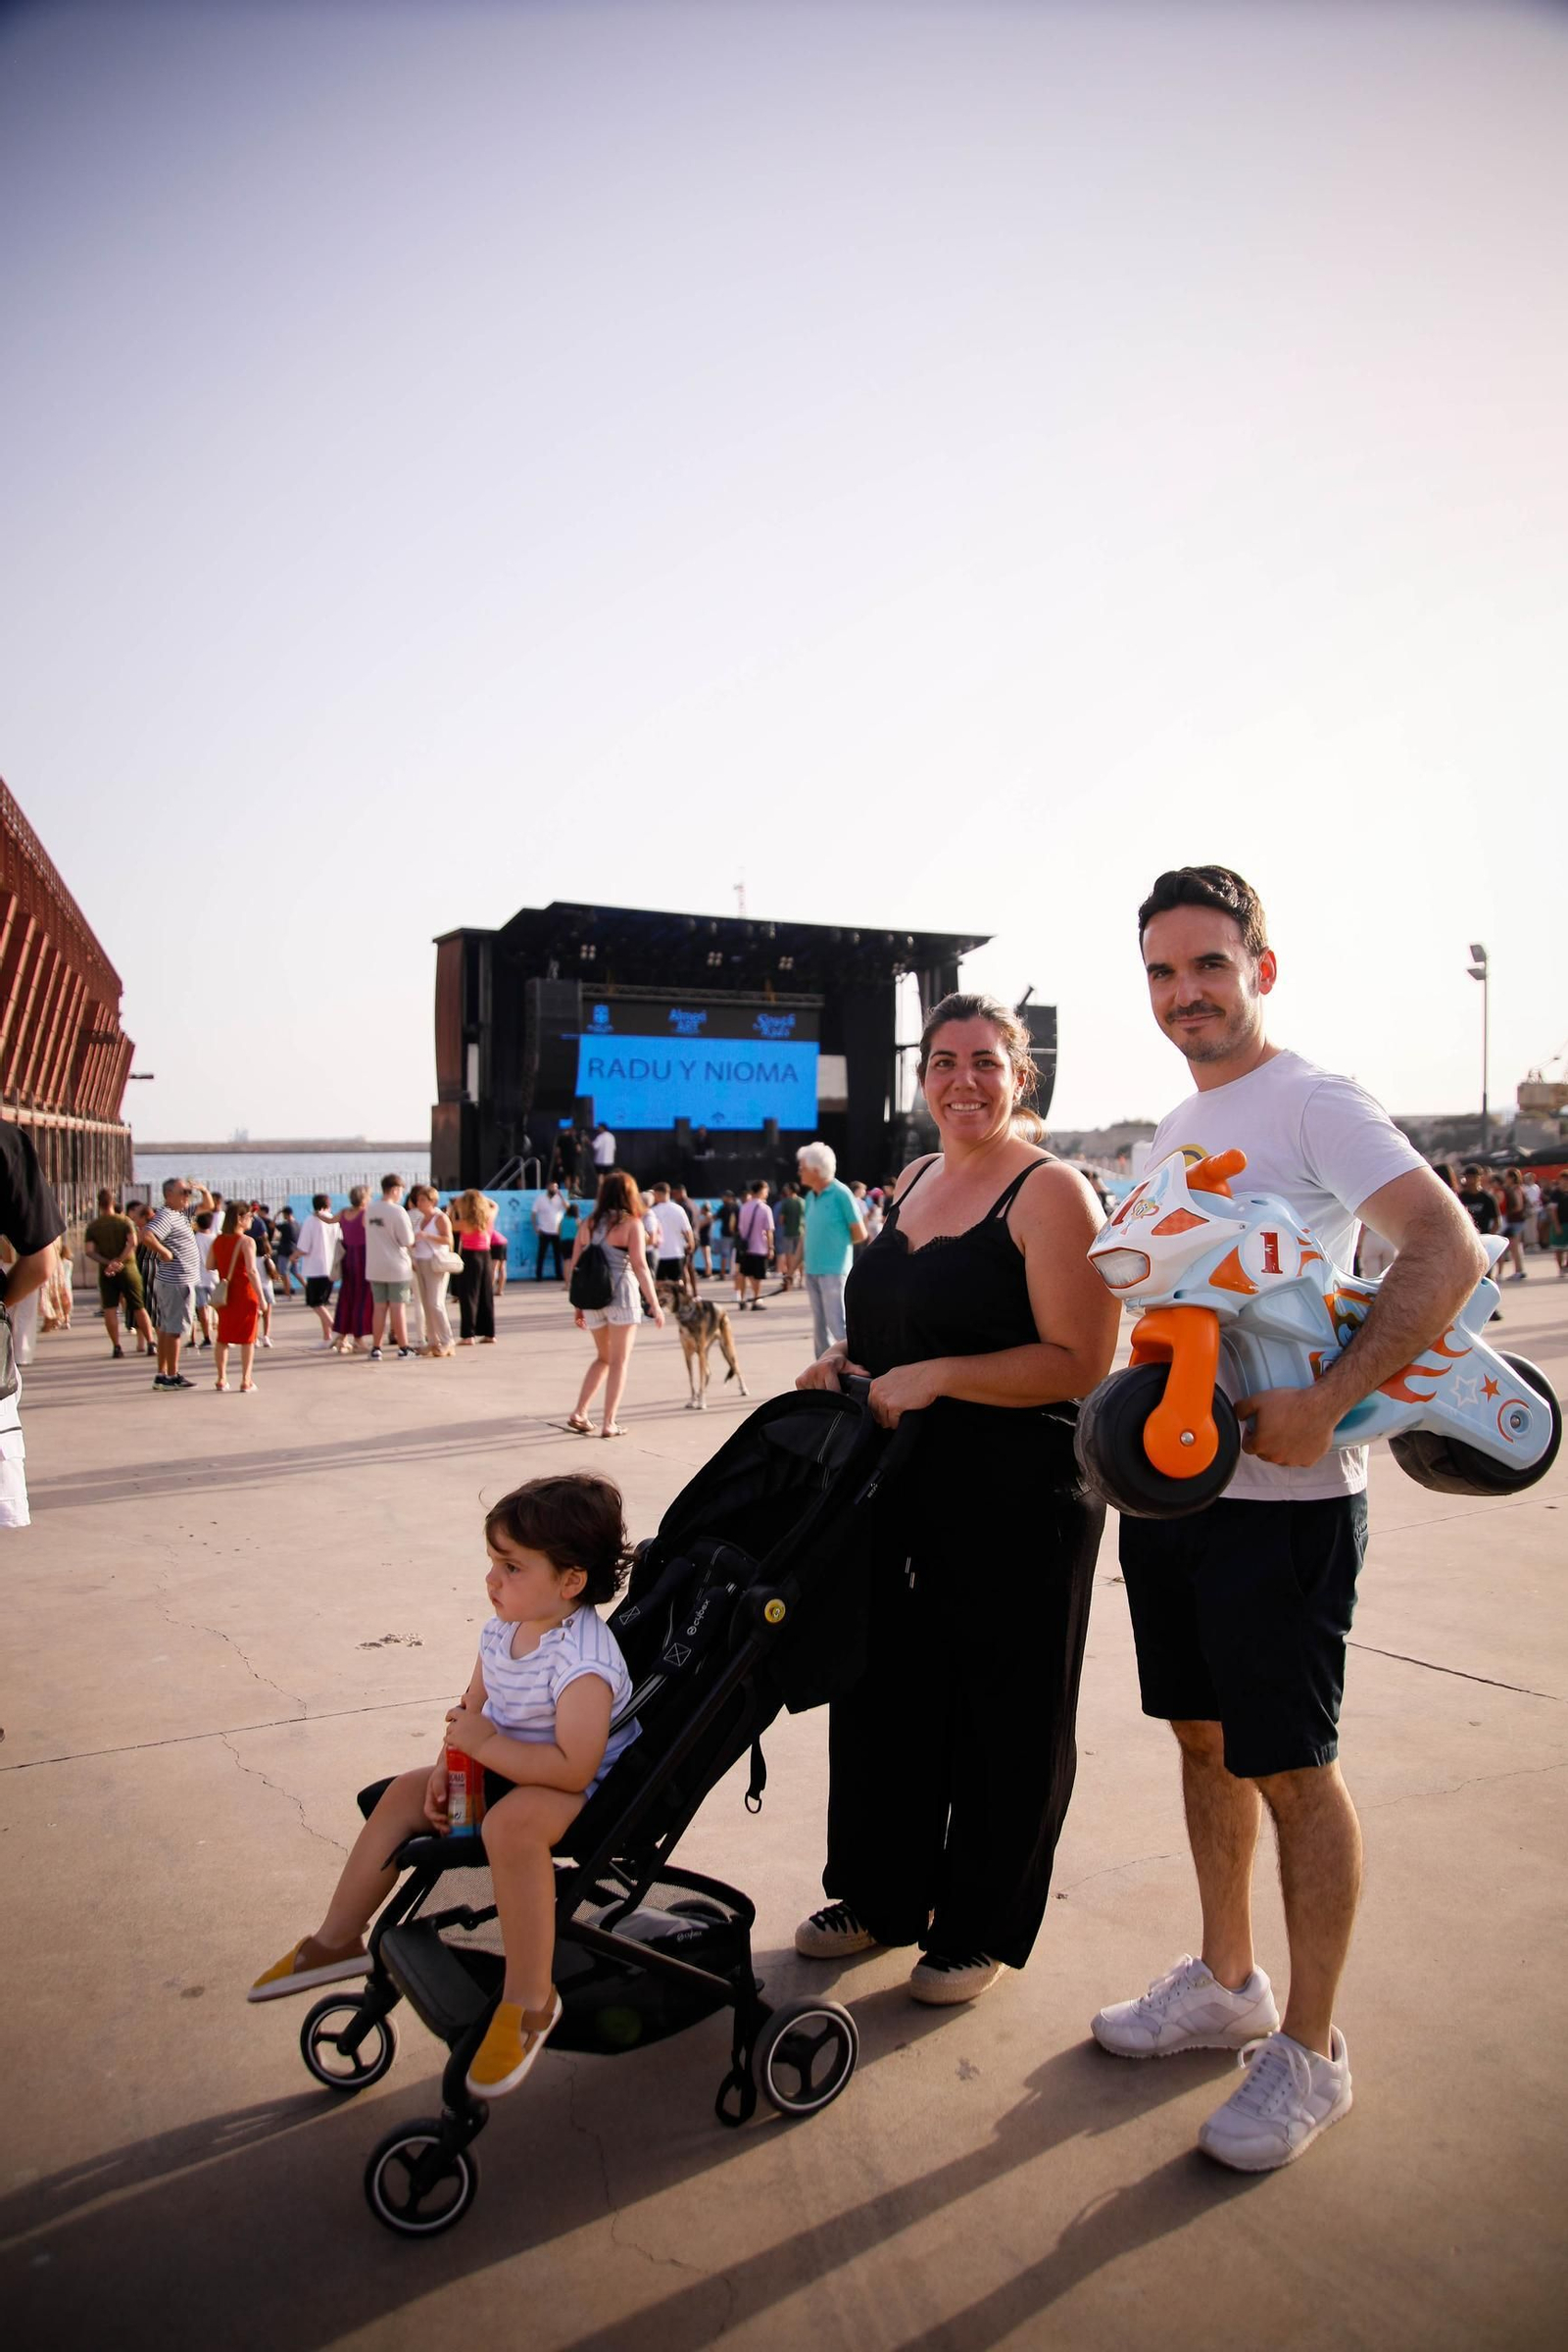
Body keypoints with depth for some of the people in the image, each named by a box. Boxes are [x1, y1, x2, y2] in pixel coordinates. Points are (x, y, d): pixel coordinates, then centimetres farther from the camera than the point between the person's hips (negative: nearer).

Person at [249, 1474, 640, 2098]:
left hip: (588, 1788, -10)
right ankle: (337, 1941, 22)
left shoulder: (582, 1662, -31)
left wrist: (485, 1744, -30)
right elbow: (472, 1708, 8)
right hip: (503, 1767, 10)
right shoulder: (503, 1631, -4)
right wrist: (448, 1769, -9)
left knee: (512, 1823, -38)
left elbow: (573, 1766, -35)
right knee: (405, 1792, 6)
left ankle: (529, 2000, -23)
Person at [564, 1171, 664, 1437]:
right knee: (619, 1361, 4)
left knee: (603, 1357, 21)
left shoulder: (588, 1224, 9)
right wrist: (655, 1304, -9)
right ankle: (609, 1423, 4)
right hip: (622, 1296, -5)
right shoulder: (631, 1223, -5)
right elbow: (639, 1266, -12)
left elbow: (576, 1267, 9)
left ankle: (579, 1413, 12)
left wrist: (578, 1306, 17)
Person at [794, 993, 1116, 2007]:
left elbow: (1079, 1360, -20)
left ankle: (982, 1930, 28)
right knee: (888, 1691, 18)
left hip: (1019, 1506, -7)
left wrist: (937, 1377, -23)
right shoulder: (917, 1181, 11)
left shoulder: (1051, 1191, -13)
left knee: (1003, 1717, 9)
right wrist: (845, 1360, 3)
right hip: (902, 1494, 8)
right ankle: (879, 1895, 38)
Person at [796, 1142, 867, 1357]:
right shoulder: (810, 1197, 11)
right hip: (811, 1271, 7)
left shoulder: (841, 1194, -9)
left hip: (834, 1270, -7)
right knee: (820, 1328, 12)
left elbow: (860, 1234, -5)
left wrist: (837, 1240, 5)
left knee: (838, 1326, -9)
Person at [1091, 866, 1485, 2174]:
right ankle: (1226, 1985, 36)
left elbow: (1450, 1252, -23)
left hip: (1283, 1493, -8)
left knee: (1290, 1768, 3)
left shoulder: (1315, 1105, -12)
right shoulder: (1173, 1130, 13)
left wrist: (1323, 1404, -29)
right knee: (1205, 1738, 18)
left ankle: (1308, 2051, 21)